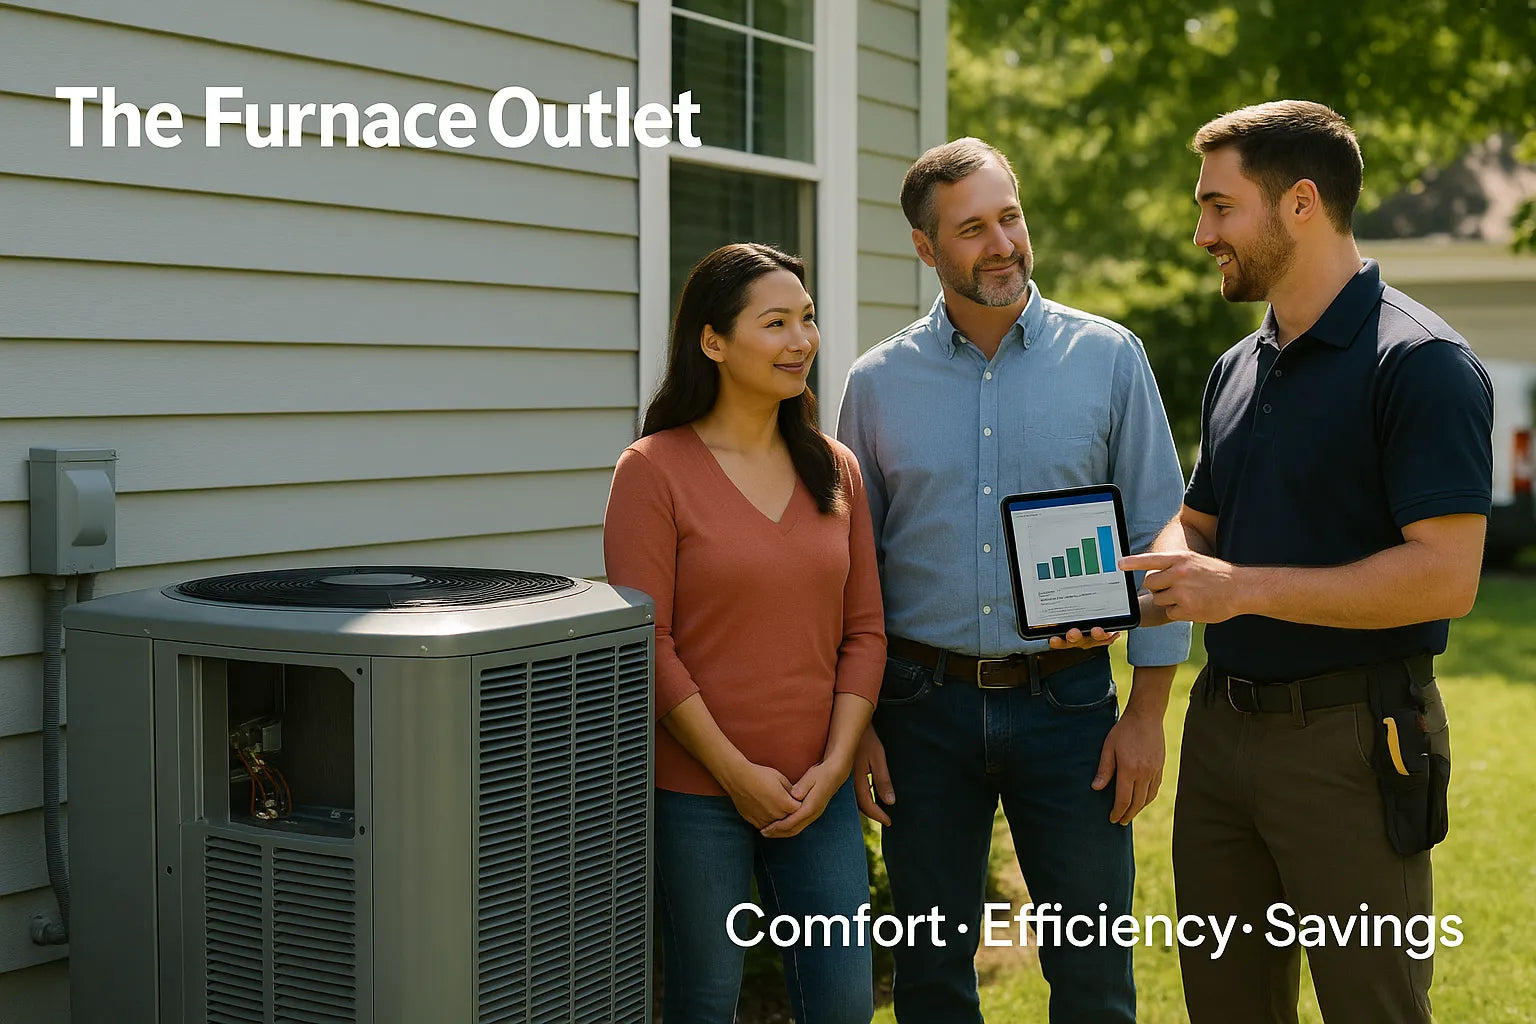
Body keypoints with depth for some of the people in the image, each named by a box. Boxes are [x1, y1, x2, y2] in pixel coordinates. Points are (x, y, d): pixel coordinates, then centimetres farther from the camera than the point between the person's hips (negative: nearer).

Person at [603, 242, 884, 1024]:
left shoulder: (835, 469, 9)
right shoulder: (654, 469, -7)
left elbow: (864, 631, 8)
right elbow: (645, 644, -11)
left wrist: (834, 765, -4)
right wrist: (737, 773, -12)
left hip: (817, 789, 4)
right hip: (695, 791, -4)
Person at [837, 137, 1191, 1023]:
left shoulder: (1109, 358, 0)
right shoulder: (878, 383, 4)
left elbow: (1159, 540, 1)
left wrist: (1147, 713, -4)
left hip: (1067, 698, -1)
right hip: (925, 707, 1)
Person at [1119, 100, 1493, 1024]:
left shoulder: (1421, 363, -13)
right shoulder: (1239, 369, 12)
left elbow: (1444, 576, -21)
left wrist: (1242, 589, -21)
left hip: (1349, 738, -8)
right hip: (1222, 728, 8)